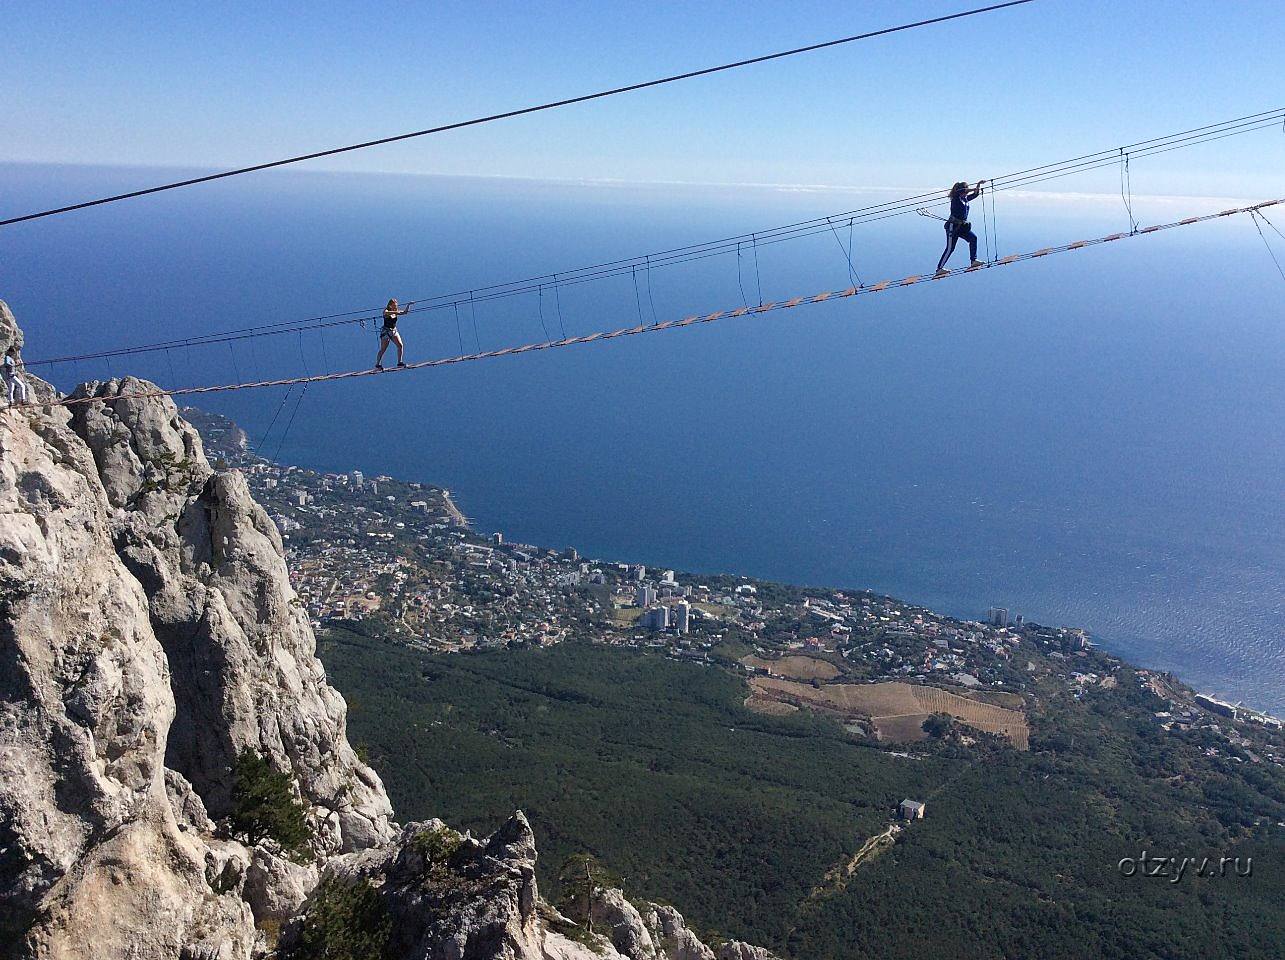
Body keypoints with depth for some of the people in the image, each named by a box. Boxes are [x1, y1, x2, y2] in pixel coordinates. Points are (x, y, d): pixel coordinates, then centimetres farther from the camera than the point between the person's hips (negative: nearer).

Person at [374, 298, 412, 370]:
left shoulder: (396, 312, 6)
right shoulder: (386, 310, -11)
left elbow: (404, 312, 7)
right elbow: (386, 313, -35)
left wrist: (408, 305, -4)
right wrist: (395, 312, -46)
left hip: (394, 331, 6)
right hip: (386, 331, -6)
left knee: (400, 345, -6)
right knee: (383, 349, -5)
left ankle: (399, 362, 2)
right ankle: (377, 364, 0)